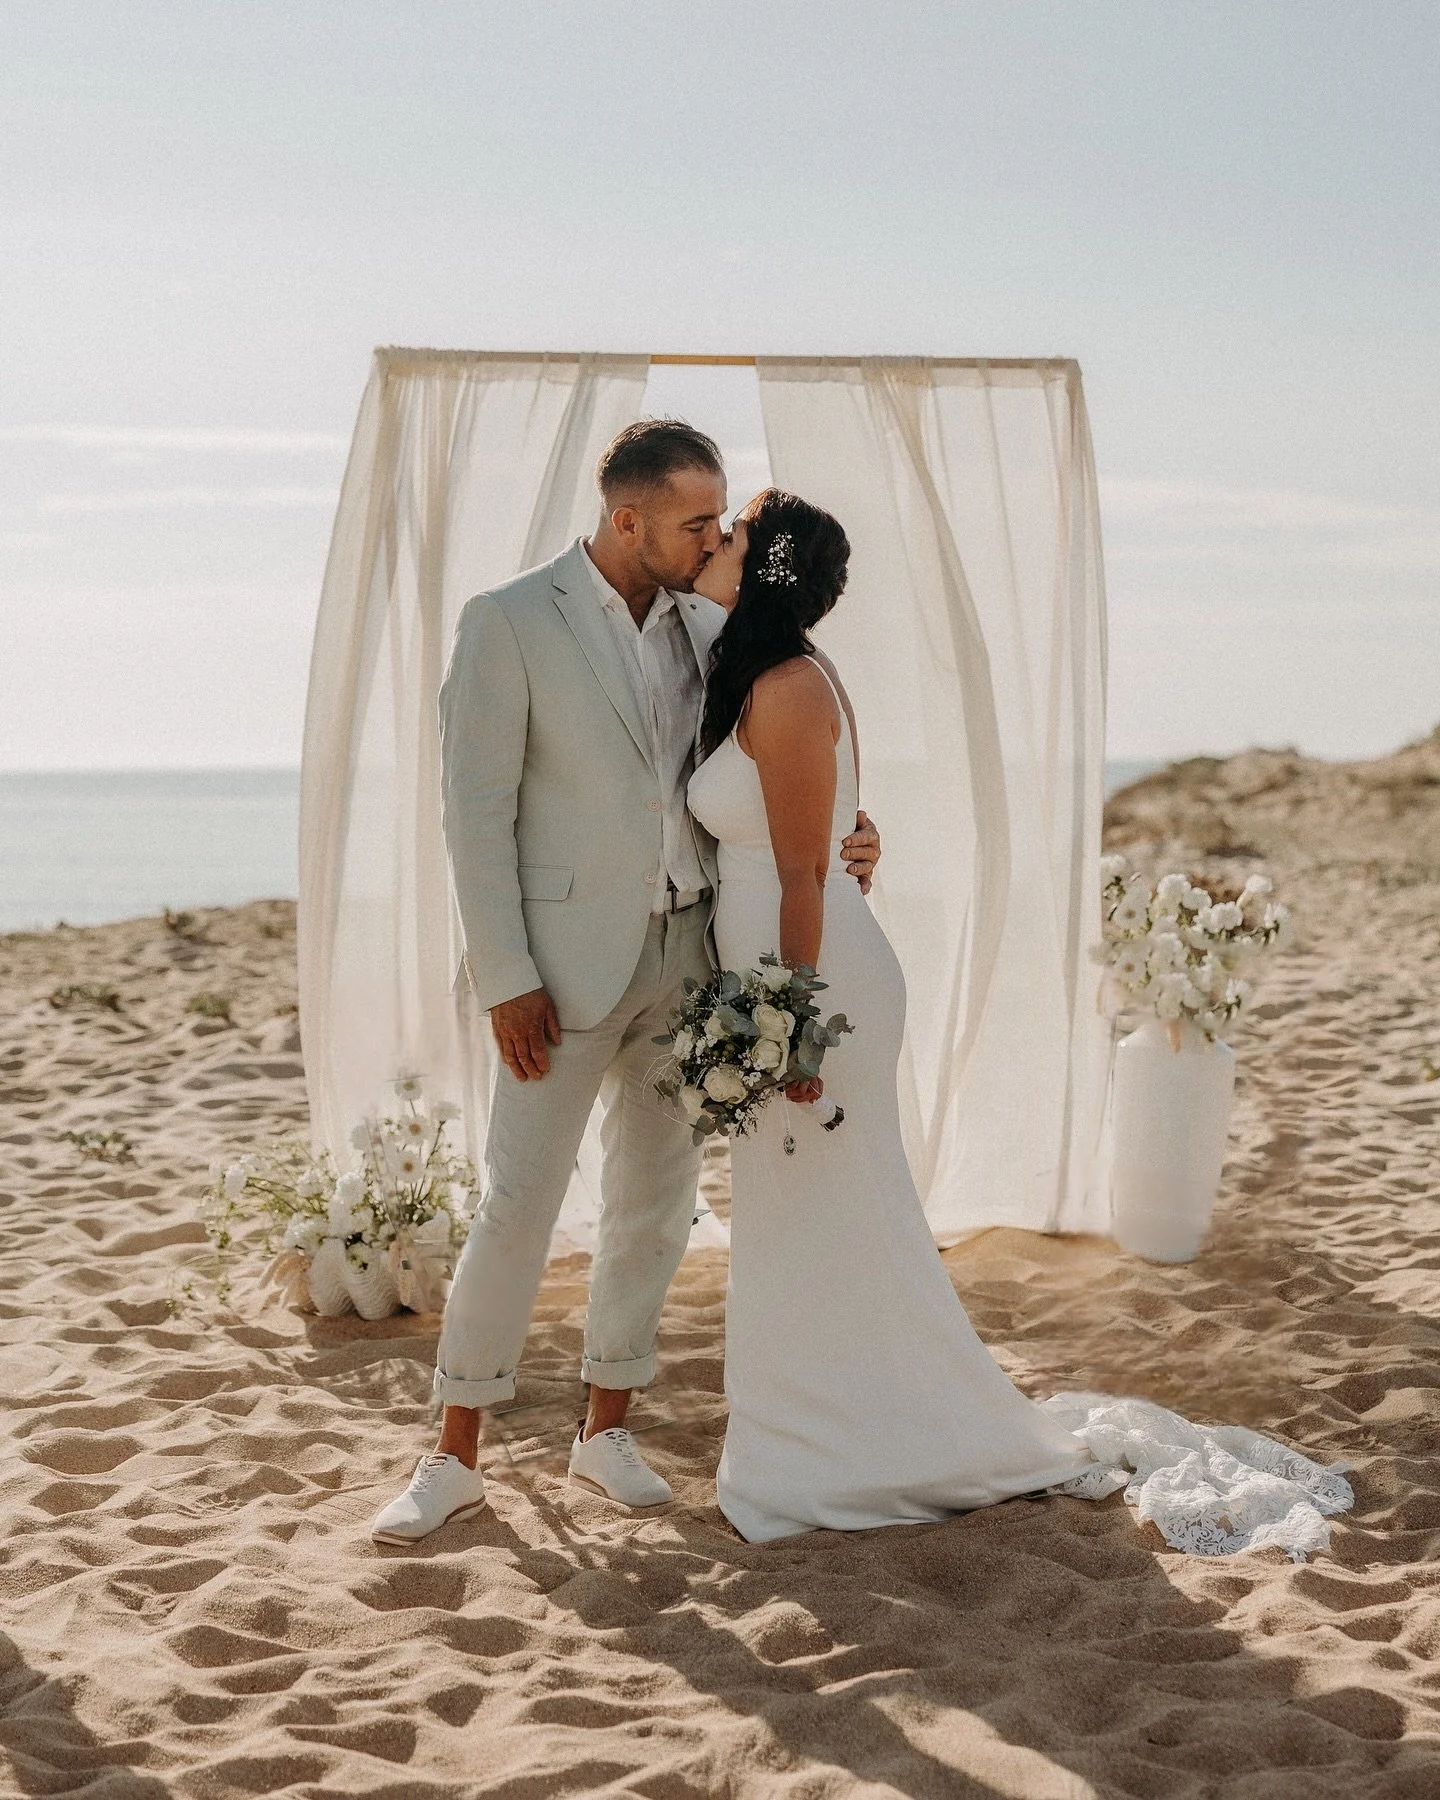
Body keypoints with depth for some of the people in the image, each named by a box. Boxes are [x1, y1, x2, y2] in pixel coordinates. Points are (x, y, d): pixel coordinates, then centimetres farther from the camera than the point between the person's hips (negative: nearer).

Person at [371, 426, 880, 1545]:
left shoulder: (708, 628, 7)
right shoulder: (508, 623, -9)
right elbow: (476, 811, -10)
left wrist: (832, 841, -1)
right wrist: (504, 981, -14)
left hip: (690, 952, 6)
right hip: (566, 962, -5)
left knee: (657, 1199, 10)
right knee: (517, 1205, -3)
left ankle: (607, 1428, 25)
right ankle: (457, 1456, 10)